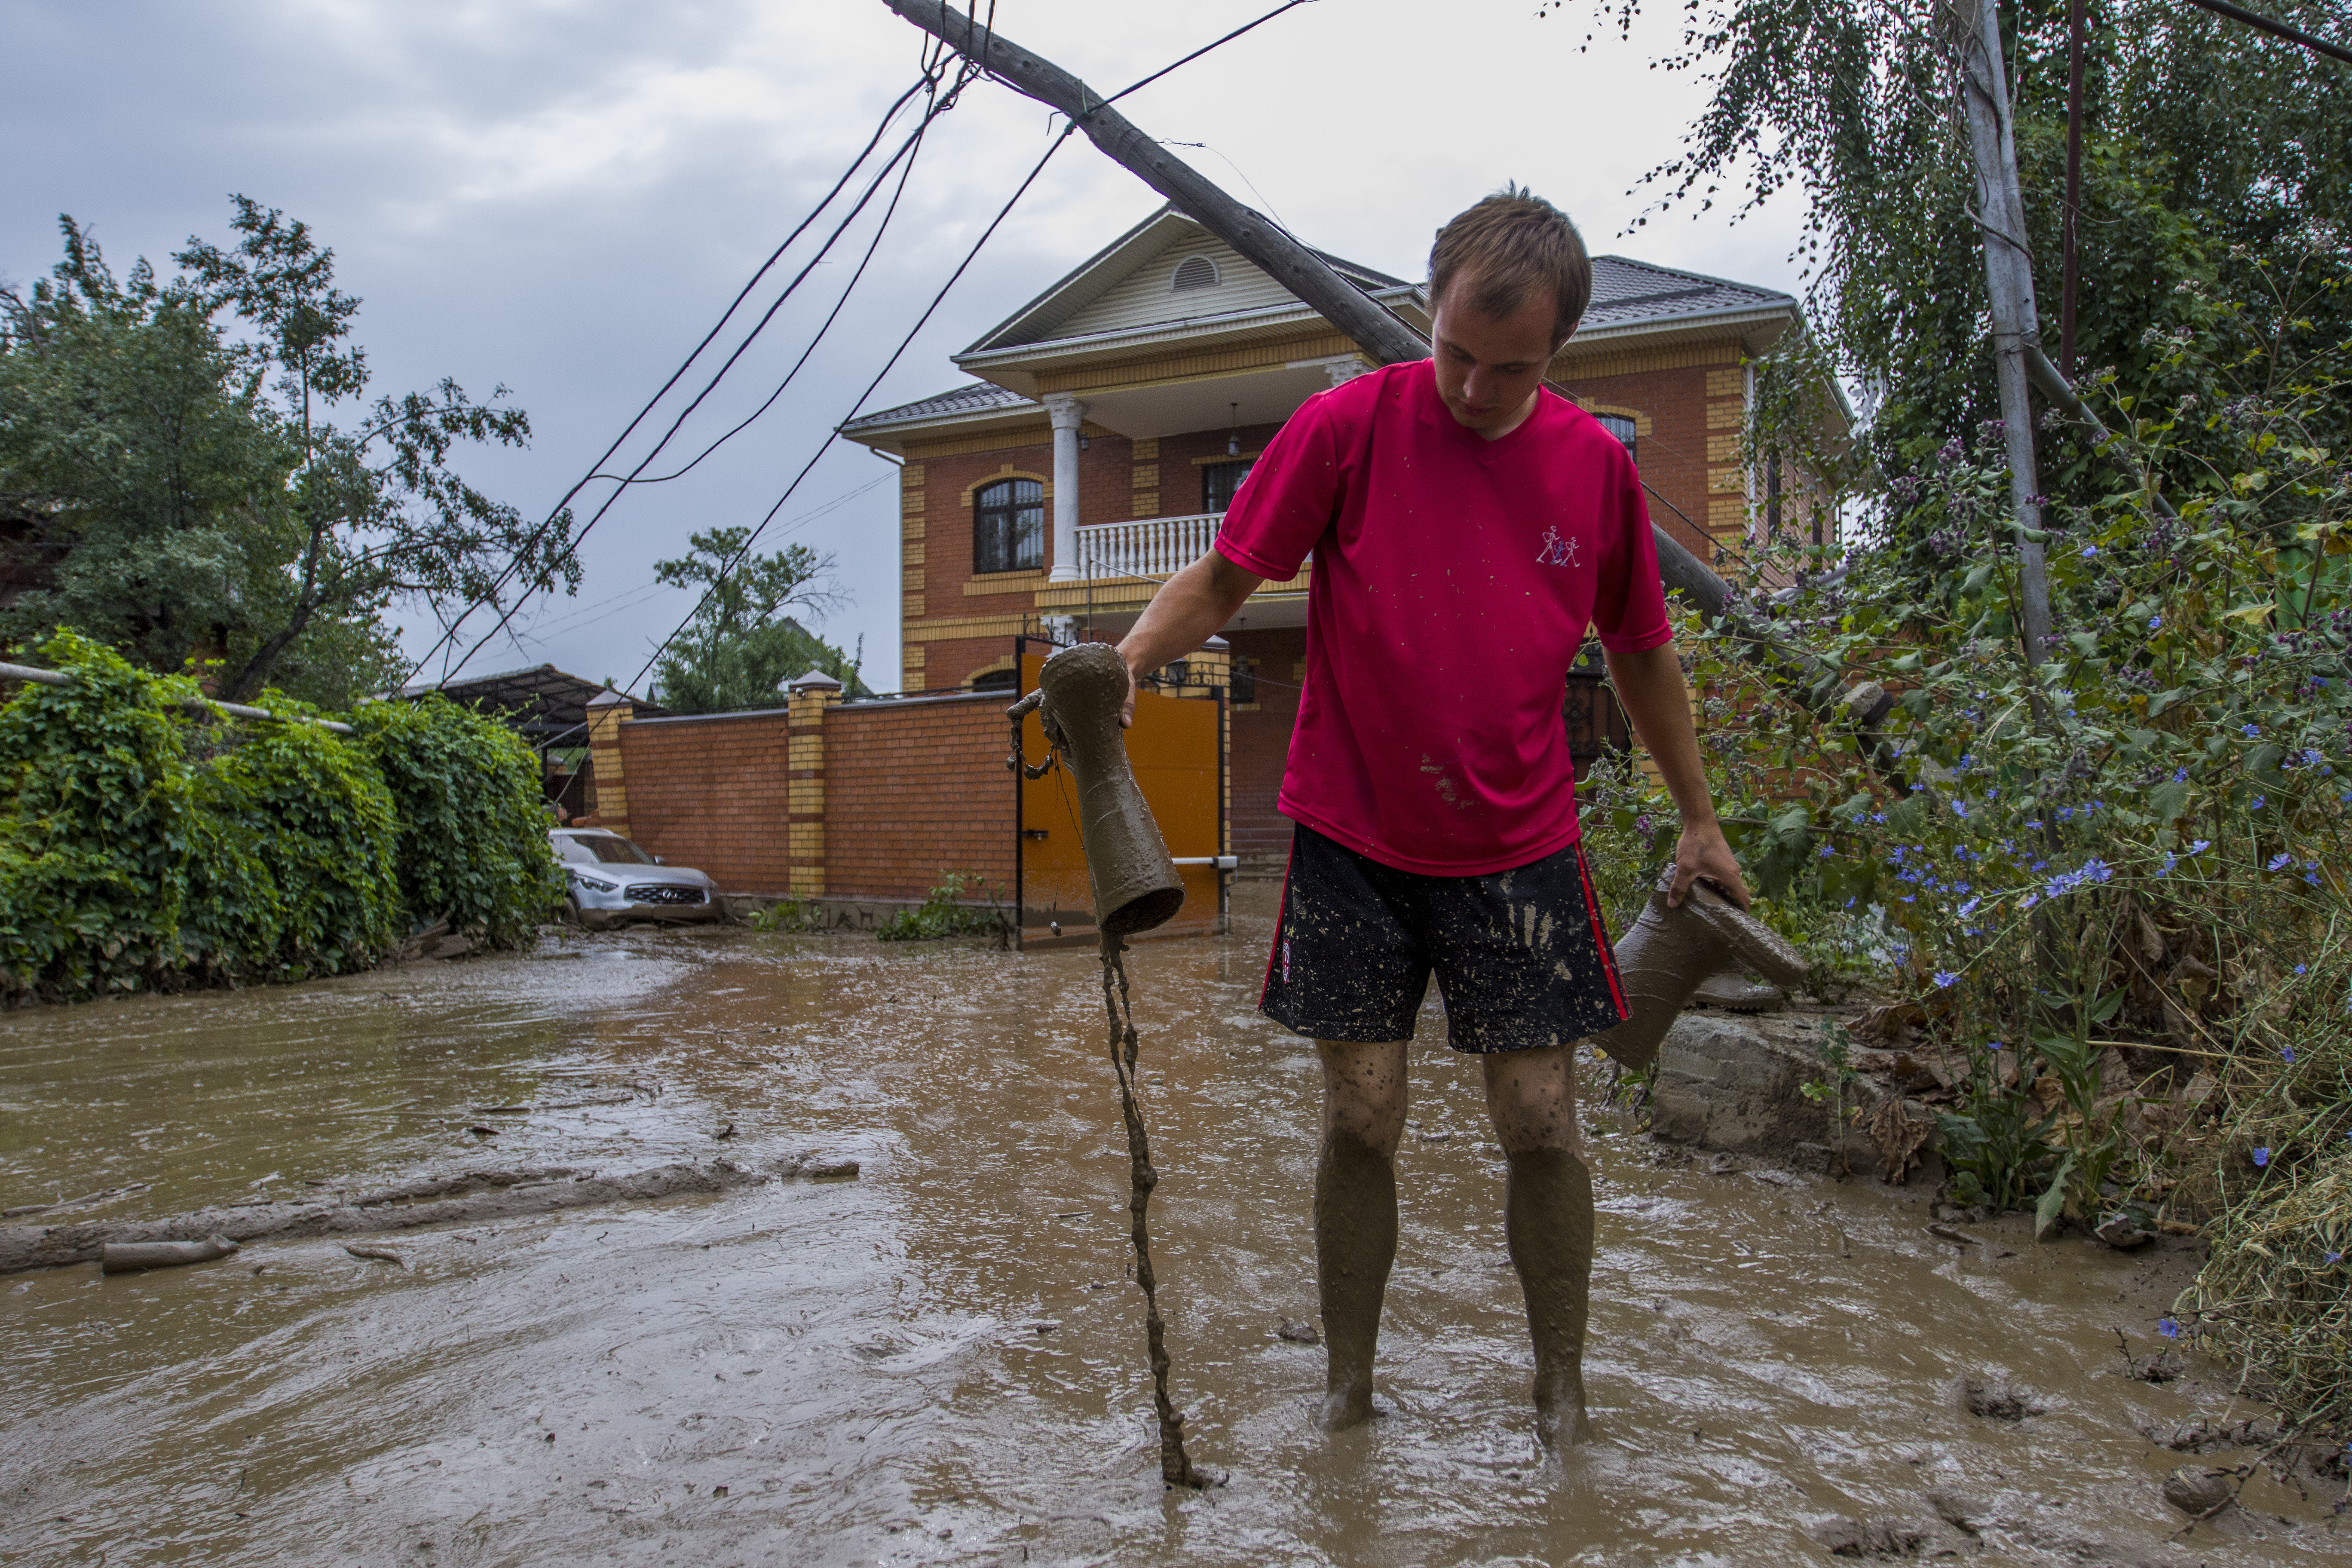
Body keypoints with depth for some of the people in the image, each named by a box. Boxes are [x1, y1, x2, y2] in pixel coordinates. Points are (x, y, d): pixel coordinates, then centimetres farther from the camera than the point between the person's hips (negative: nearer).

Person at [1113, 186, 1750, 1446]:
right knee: (1362, 1121, 2)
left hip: (1518, 850, 2)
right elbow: (1222, 578, -3)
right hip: (1353, 841, -1)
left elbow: (1641, 654, 13)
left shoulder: (1595, 464, 1)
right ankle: (1347, 1387, 23)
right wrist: (1130, 656, -23)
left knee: (1541, 1122, 1)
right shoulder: (1348, 425, -6)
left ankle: (1561, 1390, 23)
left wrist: (1700, 818, 18)